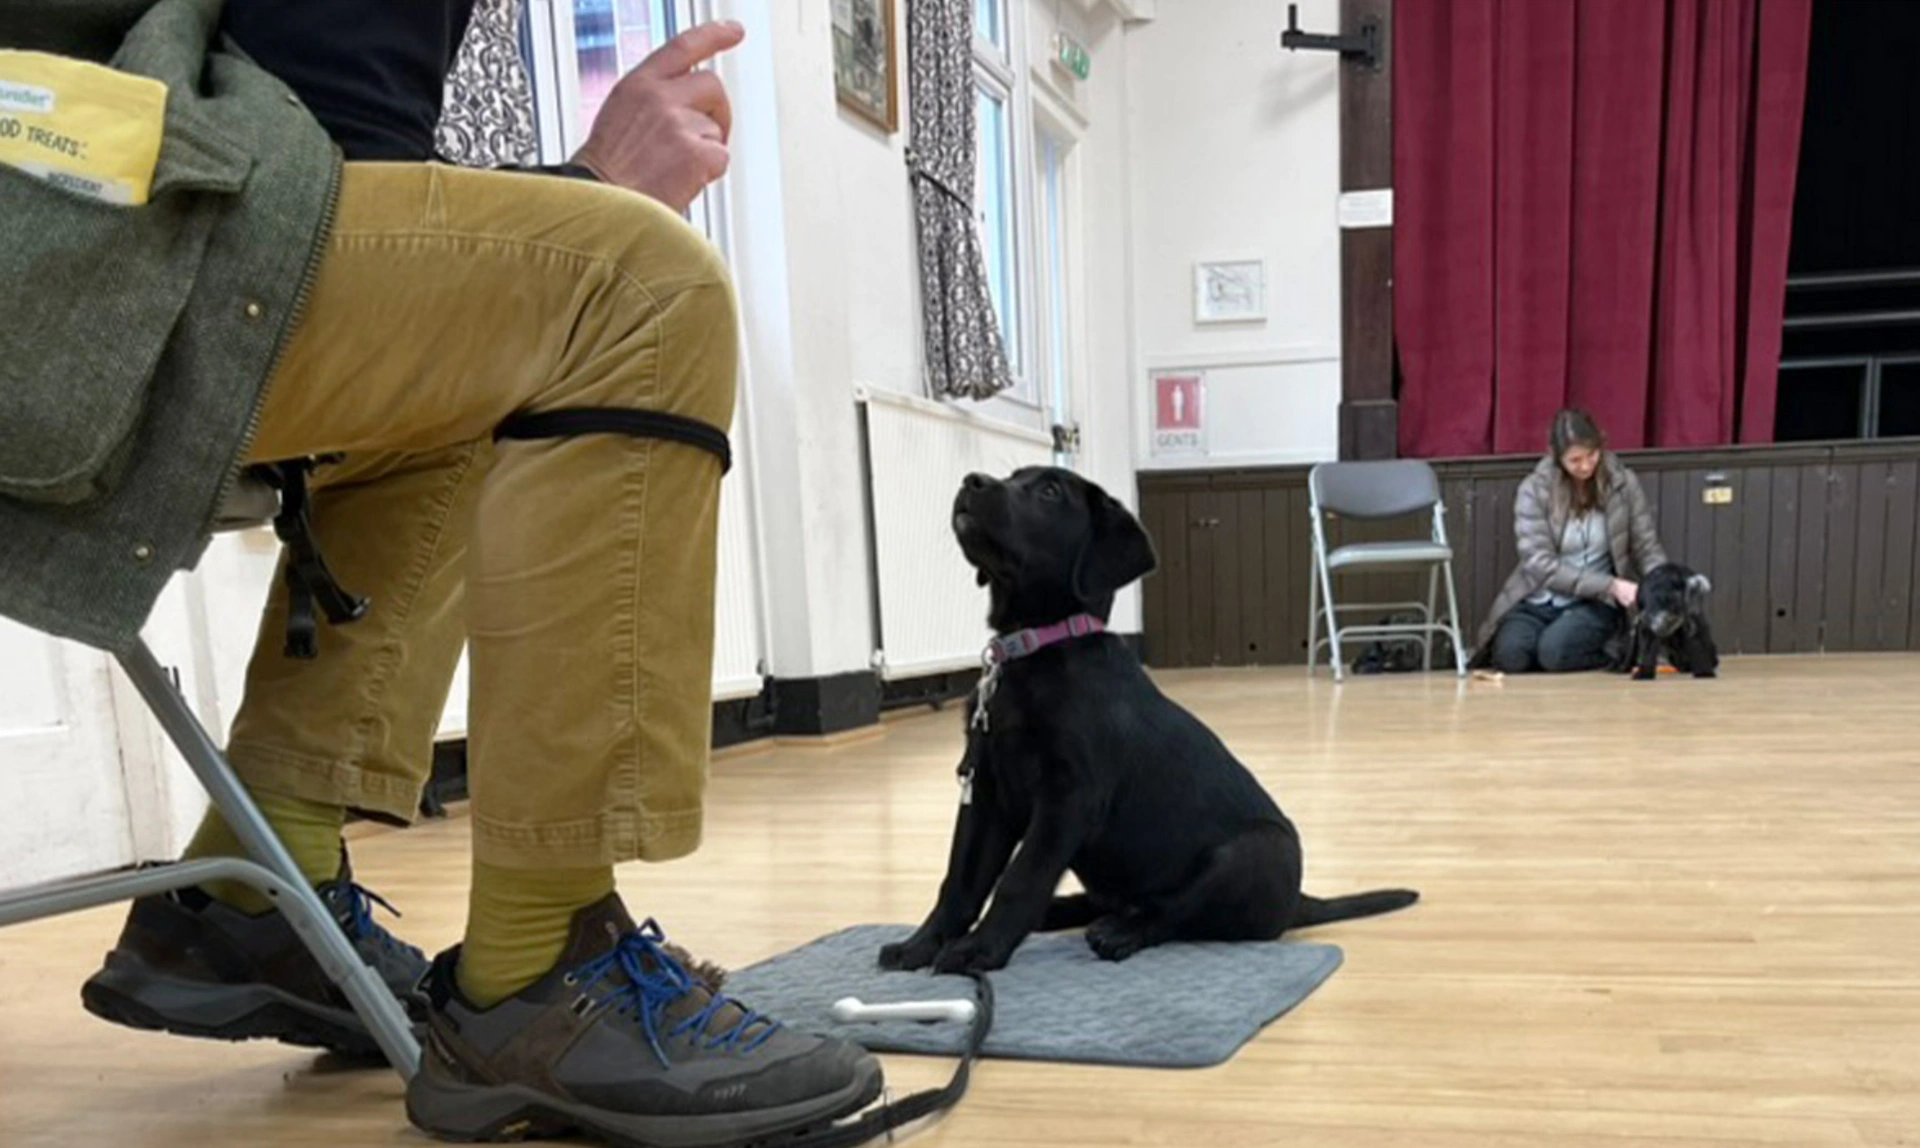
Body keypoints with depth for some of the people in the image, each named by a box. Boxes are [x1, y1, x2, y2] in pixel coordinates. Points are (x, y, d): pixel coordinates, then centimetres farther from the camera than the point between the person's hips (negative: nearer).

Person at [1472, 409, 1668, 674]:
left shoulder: (1623, 483, -2)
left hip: (1595, 603, 0)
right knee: (1510, 655, -29)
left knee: (1554, 652, -30)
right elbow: (1541, 564, -14)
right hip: (1538, 601, 0)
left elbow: (1648, 549, 3)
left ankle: (1616, 650, 1)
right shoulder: (1534, 490, -7)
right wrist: (1610, 585, -23)